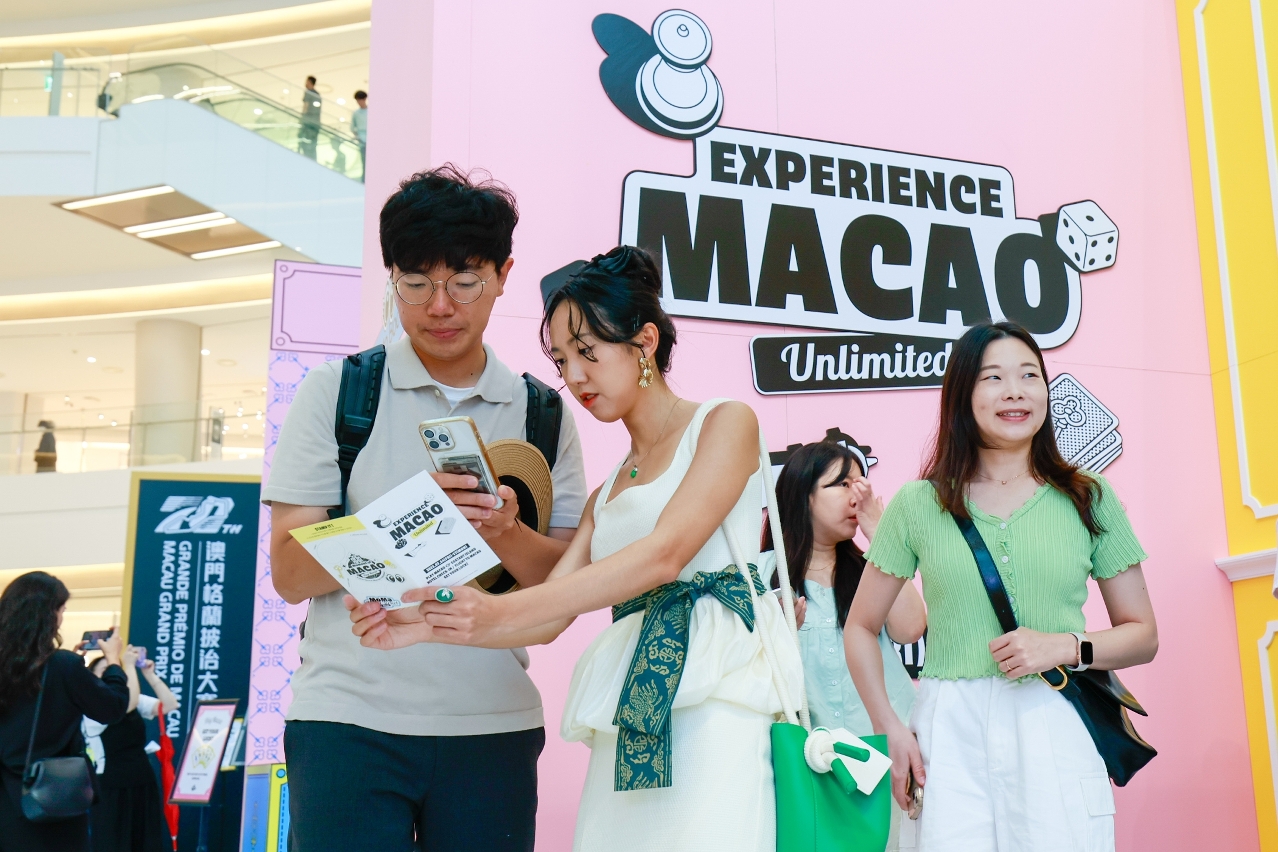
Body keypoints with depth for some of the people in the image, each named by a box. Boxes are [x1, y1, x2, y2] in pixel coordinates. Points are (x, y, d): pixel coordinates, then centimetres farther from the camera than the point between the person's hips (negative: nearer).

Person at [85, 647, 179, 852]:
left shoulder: (137, 701, 8)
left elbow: (170, 705, -4)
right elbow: (127, 703, -28)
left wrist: (150, 674, -8)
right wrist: (129, 665, -21)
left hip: (143, 784, 6)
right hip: (111, 789, -6)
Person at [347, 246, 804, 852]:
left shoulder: (725, 423, 3)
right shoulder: (605, 494, 22)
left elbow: (666, 553, -12)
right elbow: (549, 616, 13)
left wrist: (503, 611, -19)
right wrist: (423, 624, -3)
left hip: (714, 688, -6)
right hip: (630, 712, 6)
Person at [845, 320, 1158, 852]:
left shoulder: (1089, 499, 8)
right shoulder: (919, 504, 5)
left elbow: (1142, 635, 11)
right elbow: (861, 628, 11)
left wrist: (1068, 647, -8)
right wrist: (890, 729, 0)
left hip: (1059, 728, 1)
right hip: (950, 734, 0)